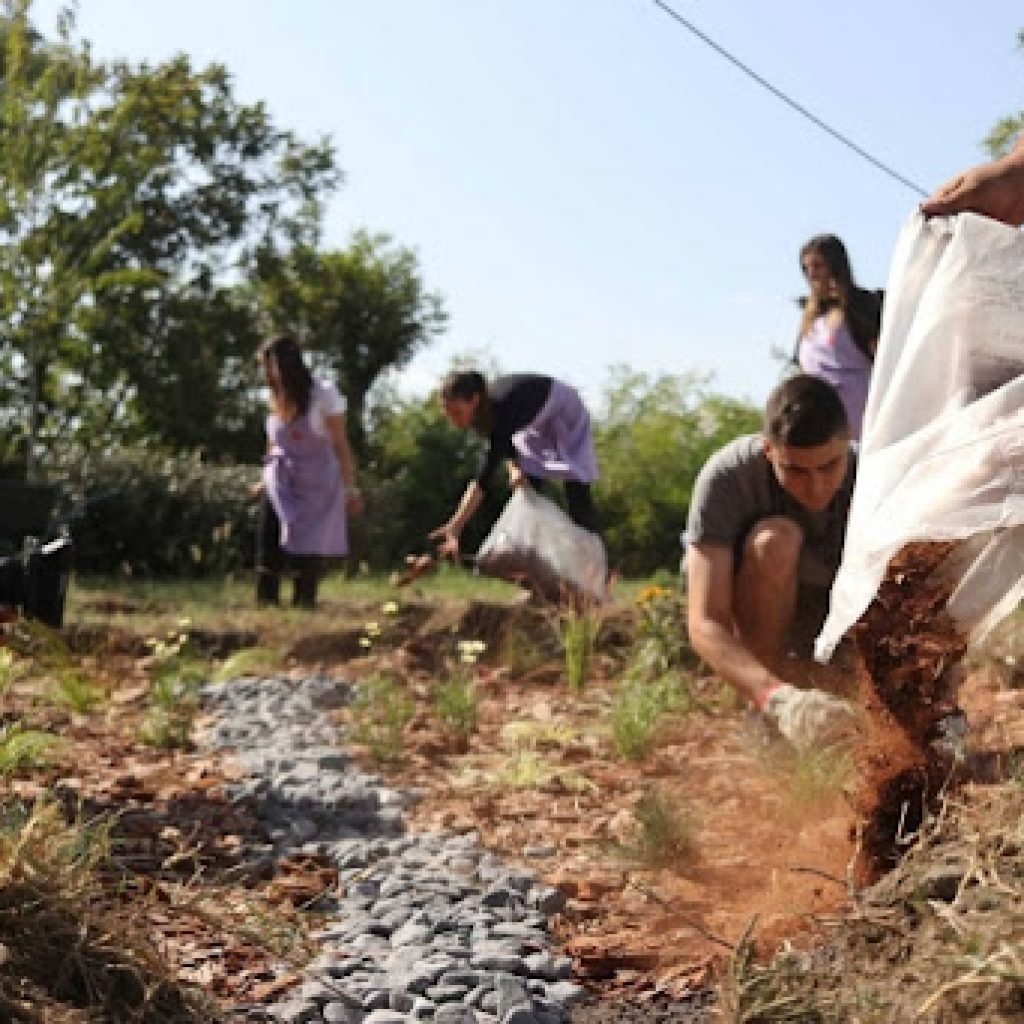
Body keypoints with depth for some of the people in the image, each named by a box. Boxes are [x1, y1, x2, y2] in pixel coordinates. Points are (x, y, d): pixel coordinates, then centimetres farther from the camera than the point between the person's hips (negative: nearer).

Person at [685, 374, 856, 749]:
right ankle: (765, 714, -21)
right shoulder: (726, 476, -32)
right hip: (747, 615, -2)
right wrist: (778, 698, -54)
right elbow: (704, 625, -37)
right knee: (775, 539, -36)